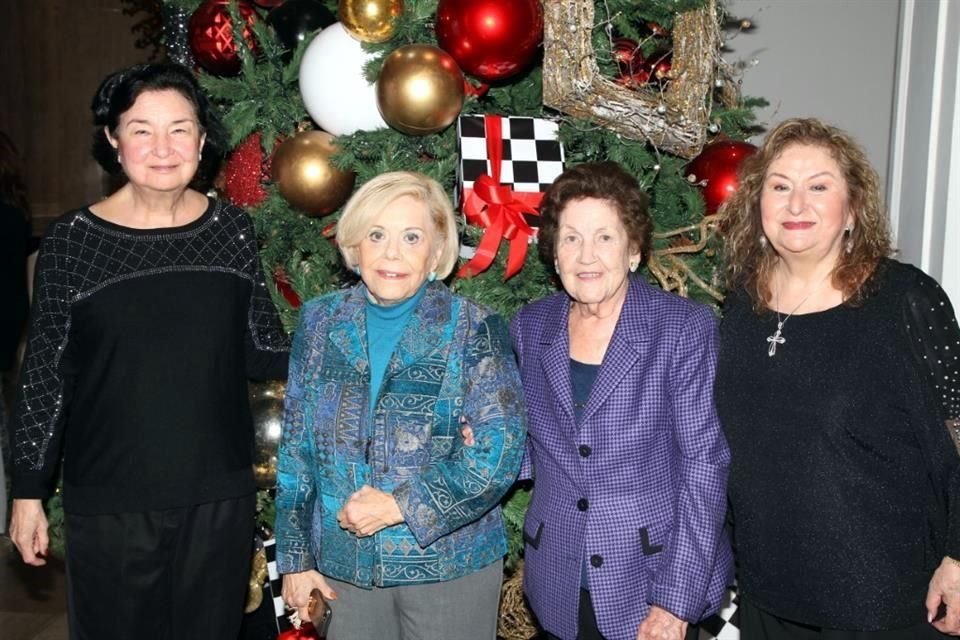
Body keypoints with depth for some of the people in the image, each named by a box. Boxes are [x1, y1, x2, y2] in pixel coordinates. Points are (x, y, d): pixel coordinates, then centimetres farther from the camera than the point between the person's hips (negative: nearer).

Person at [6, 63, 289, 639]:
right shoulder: (73, 241, -7)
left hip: (220, 495, 2)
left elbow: (261, 352, 4)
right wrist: (30, 490, -1)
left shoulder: (232, 230, -2)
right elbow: (44, 376, -3)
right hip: (108, 503, -1)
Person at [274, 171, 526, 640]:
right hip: (346, 565, 3)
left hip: (450, 564, -2)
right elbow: (296, 446, 5)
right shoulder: (320, 322, 0)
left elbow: (499, 452, -14)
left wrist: (401, 505, -18)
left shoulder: (475, 331, -9)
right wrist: (296, 556, 6)